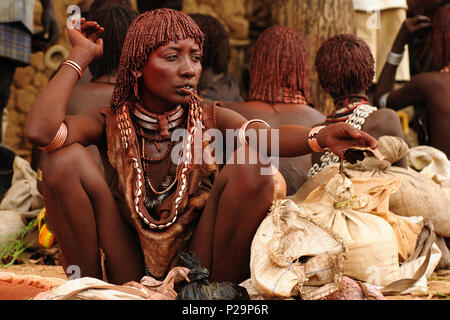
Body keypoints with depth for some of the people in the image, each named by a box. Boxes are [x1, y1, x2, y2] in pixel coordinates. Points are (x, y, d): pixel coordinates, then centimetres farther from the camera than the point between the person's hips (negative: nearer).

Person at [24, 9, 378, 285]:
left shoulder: (210, 120, -1)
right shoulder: (110, 124, -2)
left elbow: (264, 135, -24)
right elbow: (40, 132, -23)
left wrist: (319, 137, -46)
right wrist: (81, 56, -12)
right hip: (127, 277, 0)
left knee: (252, 164, -22)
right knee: (65, 159, -18)